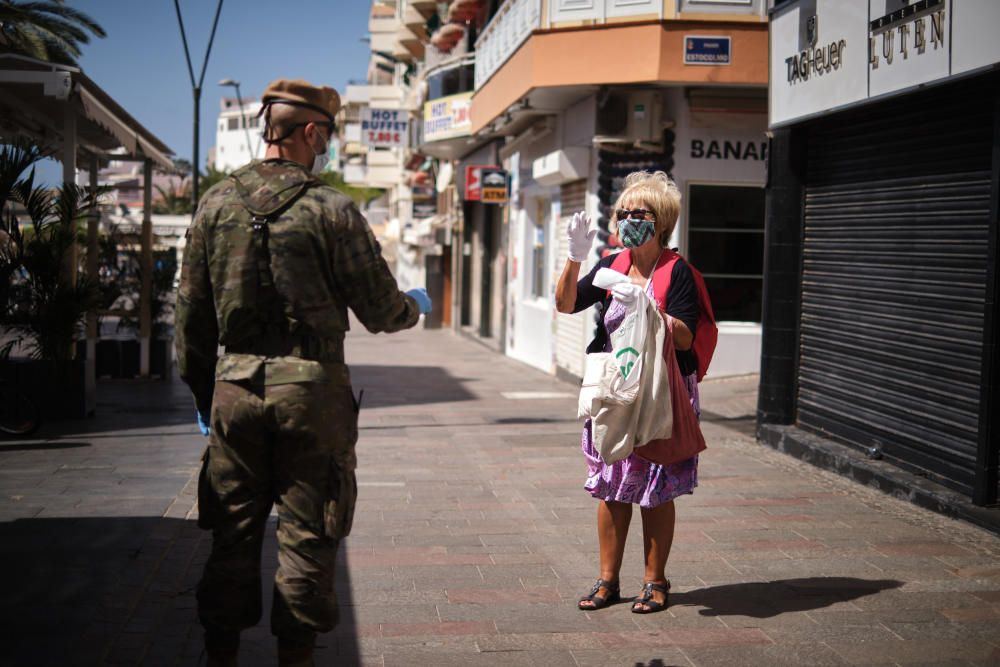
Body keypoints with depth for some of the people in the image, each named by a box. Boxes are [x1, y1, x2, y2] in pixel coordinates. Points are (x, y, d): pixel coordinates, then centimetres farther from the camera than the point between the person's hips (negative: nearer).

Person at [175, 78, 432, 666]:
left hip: (234, 387, 4)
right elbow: (381, 312, -4)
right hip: (312, 388, -4)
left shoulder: (217, 204, 5)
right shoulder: (331, 209, -9)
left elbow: (193, 311, 10)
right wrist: (416, 306, 19)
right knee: (306, 536, 7)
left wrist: (202, 391, 20)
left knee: (233, 533, 14)